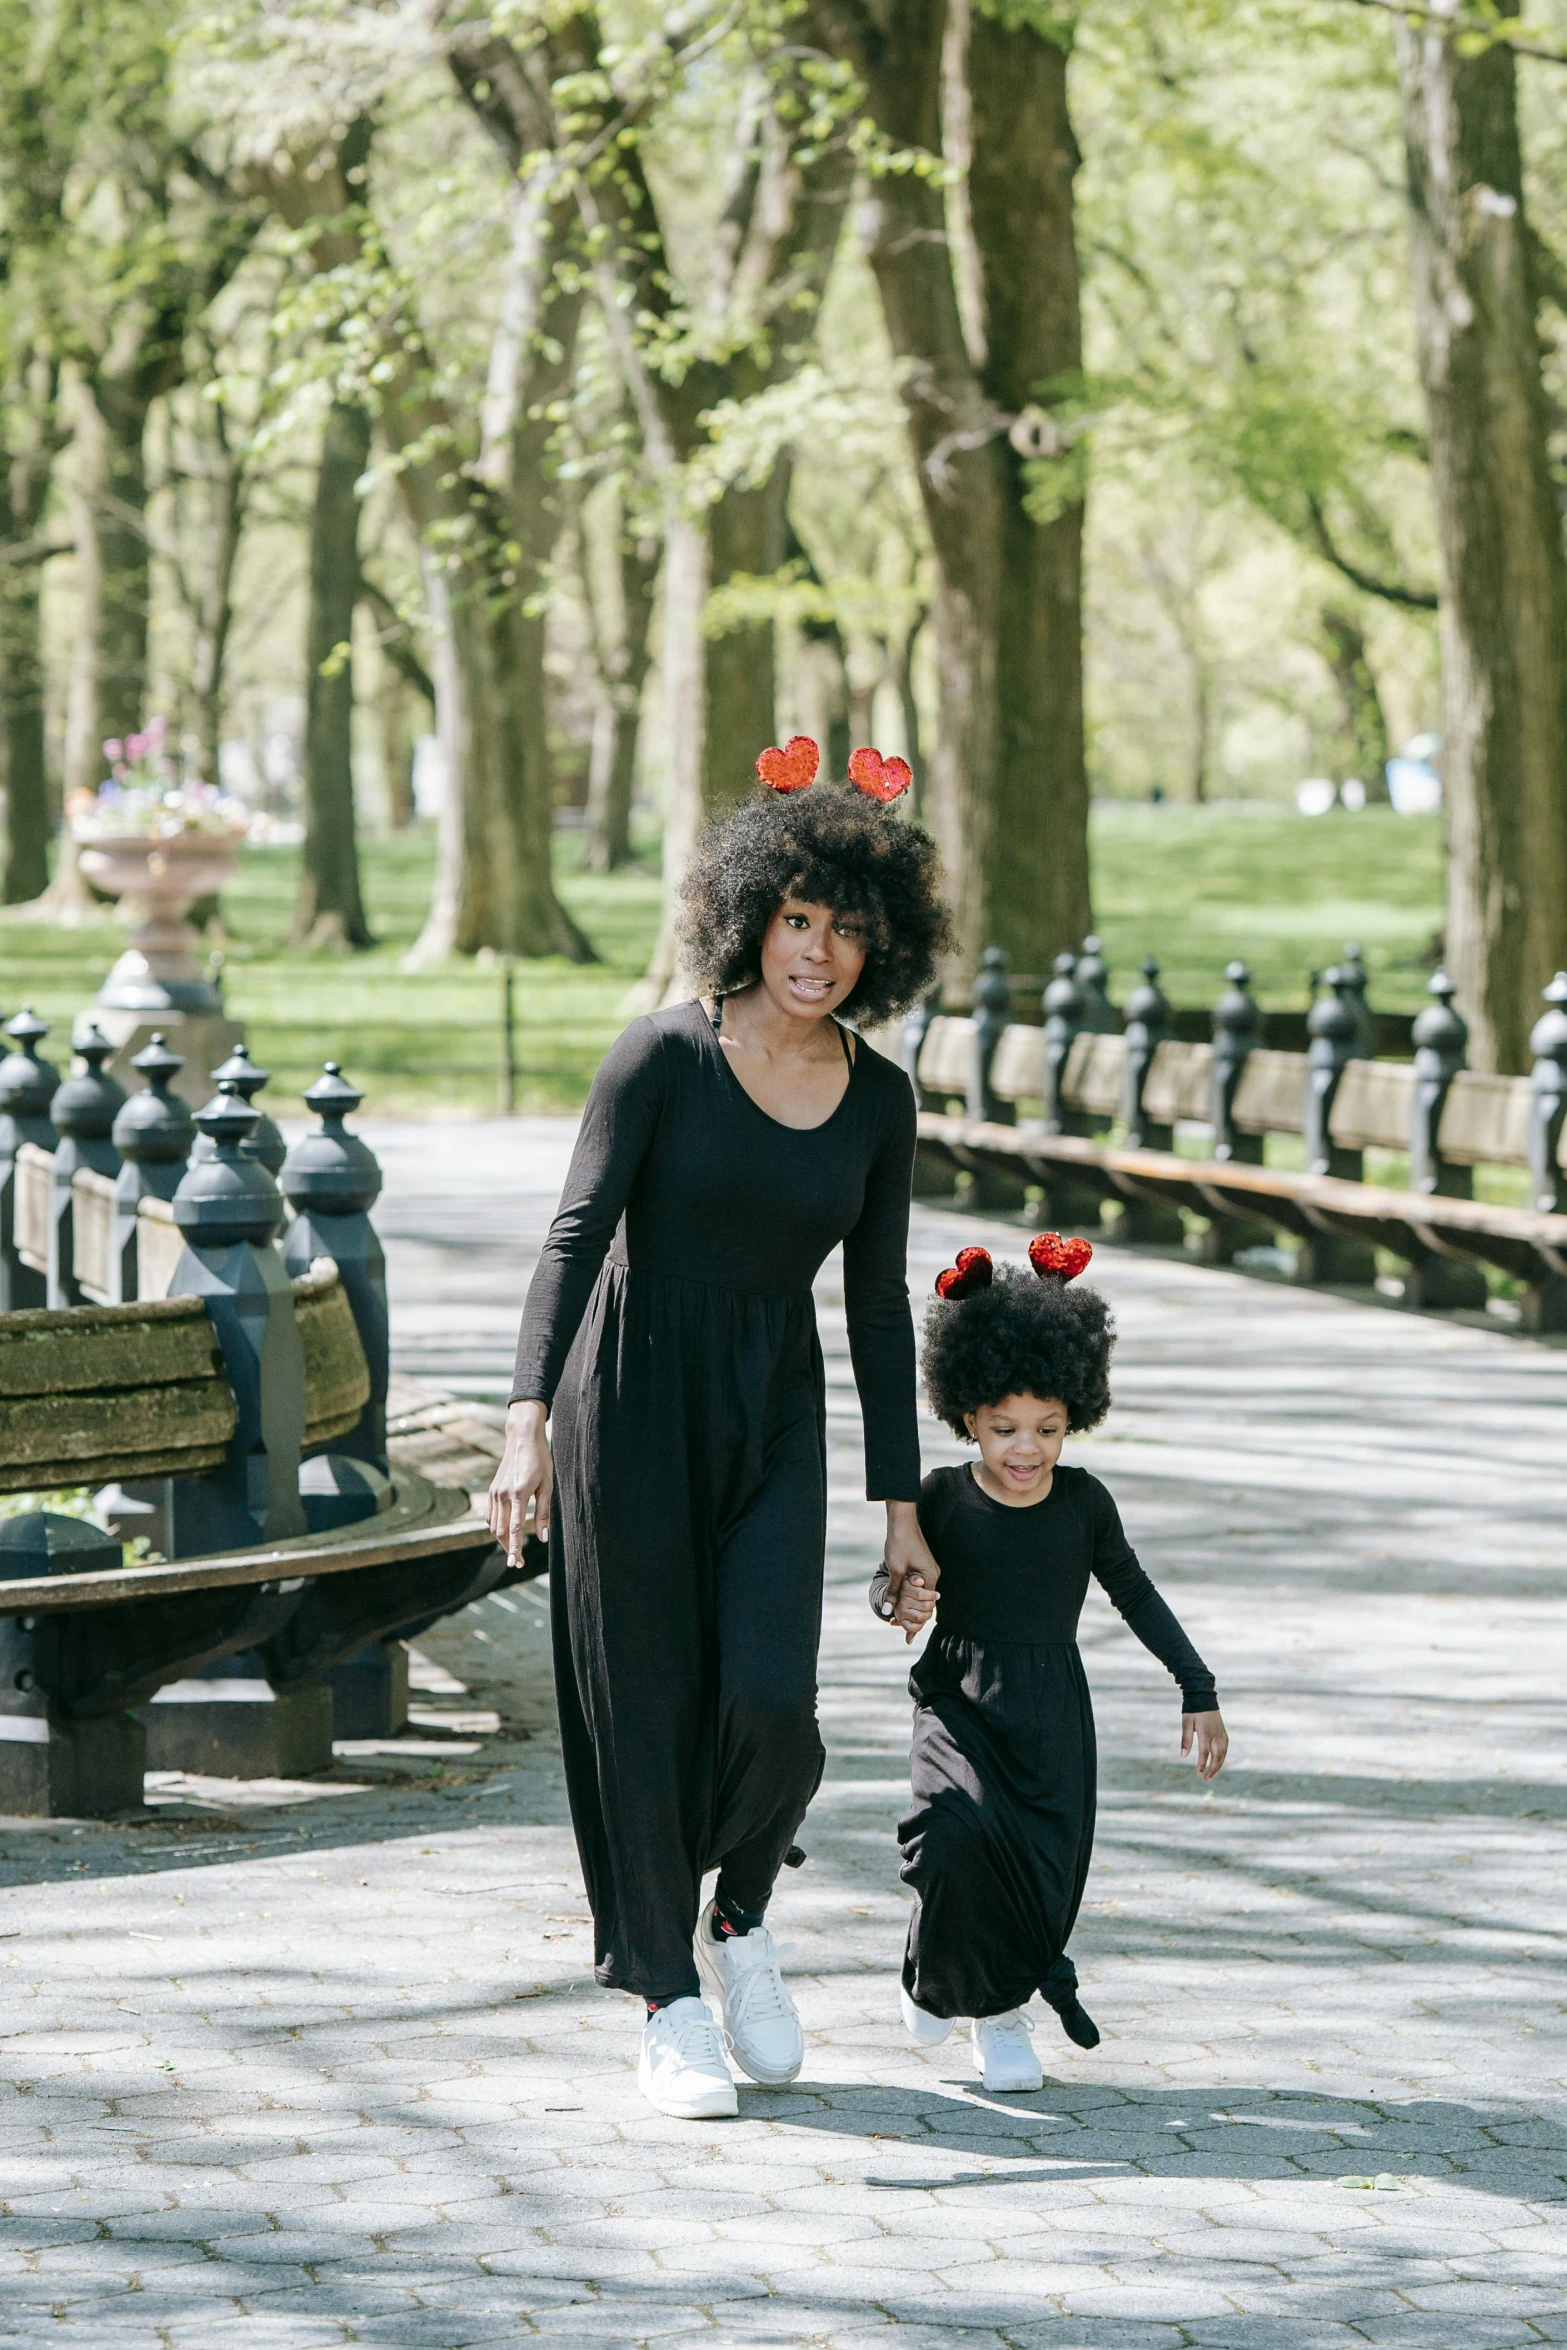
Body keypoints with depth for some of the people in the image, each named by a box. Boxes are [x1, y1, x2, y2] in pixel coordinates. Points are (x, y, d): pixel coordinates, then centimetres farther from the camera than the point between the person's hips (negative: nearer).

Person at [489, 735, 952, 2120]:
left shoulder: (879, 1100, 2)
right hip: (634, 1405, -3)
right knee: (645, 1704, -1)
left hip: (775, 1421, 3)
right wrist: (529, 1419, -29)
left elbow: (878, 1306, 7)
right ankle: (669, 2001, 12)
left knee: (771, 1695, -13)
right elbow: (577, 1235, -16)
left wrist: (903, 1502, 6)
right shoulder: (664, 1058, -10)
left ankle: (741, 1920, 17)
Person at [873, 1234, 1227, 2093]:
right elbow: (889, 1583, 6)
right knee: (964, 1828, -28)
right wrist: (901, 1601, -19)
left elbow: (1135, 1595, 11)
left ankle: (1000, 2008, 27)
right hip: (959, 1704, -2)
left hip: (1053, 1714, 2)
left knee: (1048, 1871, -3)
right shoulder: (942, 1498, -5)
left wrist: (1198, 1691, 11)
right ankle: (942, 1978, 1)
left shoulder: (1083, 1502, 0)